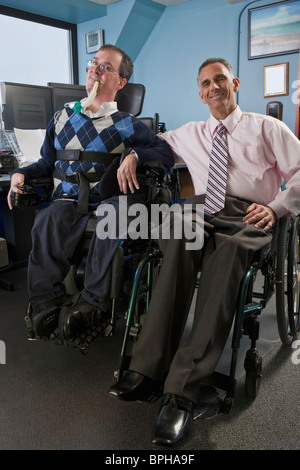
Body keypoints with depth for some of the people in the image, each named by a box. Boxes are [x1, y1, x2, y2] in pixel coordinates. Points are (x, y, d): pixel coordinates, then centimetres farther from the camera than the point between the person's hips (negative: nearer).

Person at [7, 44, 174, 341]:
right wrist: (22, 174, 7)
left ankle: (93, 301, -32)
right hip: (68, 200, 2)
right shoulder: (62, 117, 23)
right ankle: (47, 302, -25)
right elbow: (47, 162, 26)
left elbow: (166, 153, 6)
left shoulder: (126, 125, 13)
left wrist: (134, 156, -12)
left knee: (127, 204, -37)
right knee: (49, 221, -33)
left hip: (107, 200, -1)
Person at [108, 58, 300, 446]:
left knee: (228, 251, -39)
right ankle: (148, 367, -39)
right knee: (181, 237, -36)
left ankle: (181, 389, -42)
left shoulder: (266, 127, 18)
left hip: (249, 216, -2)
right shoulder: (191, 134, 27)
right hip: (203, 210, 3)